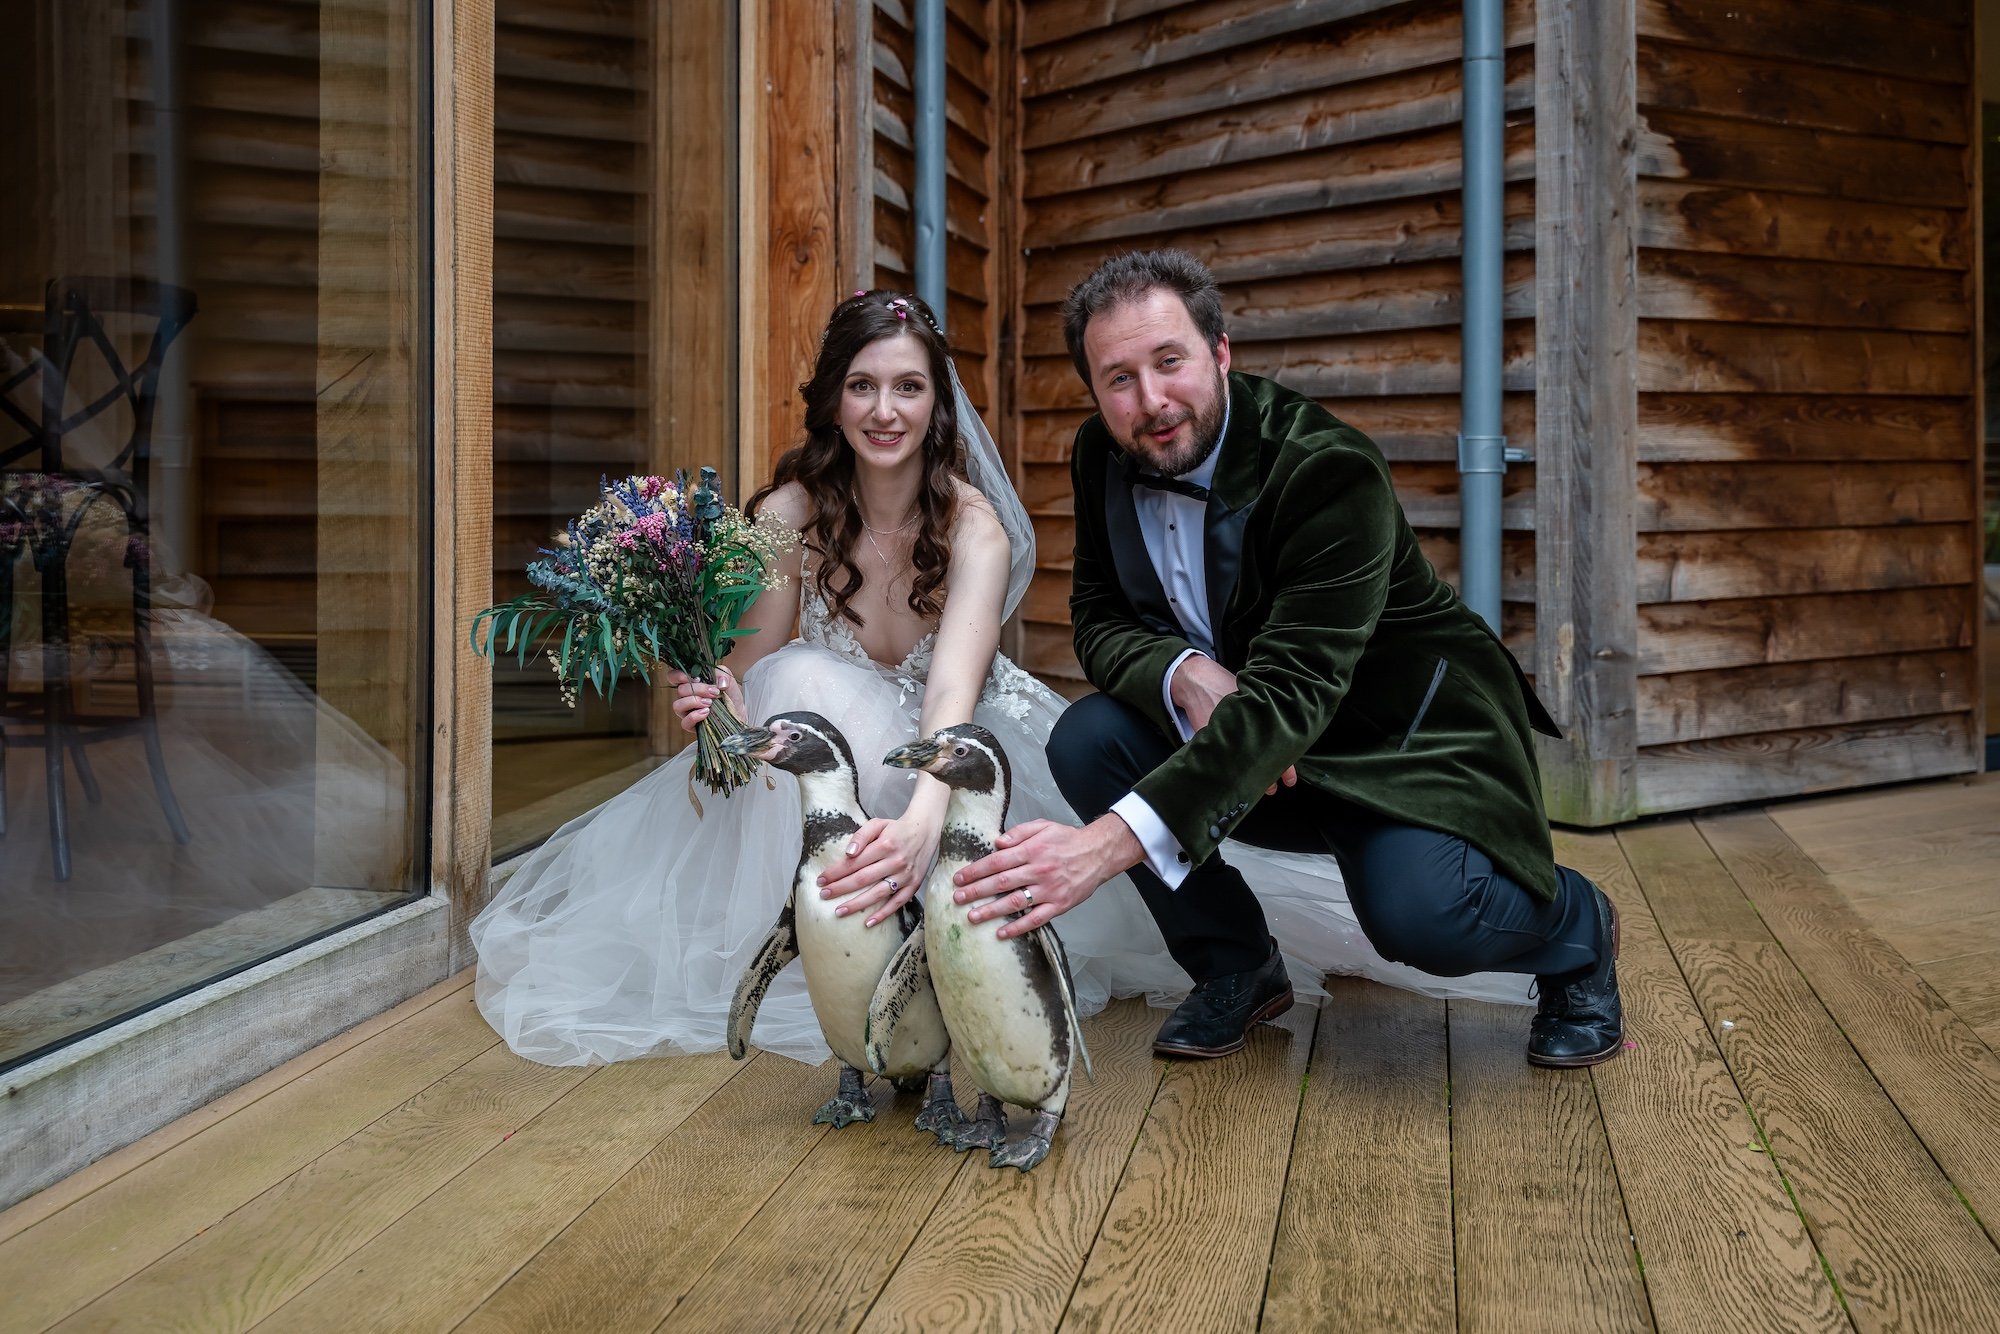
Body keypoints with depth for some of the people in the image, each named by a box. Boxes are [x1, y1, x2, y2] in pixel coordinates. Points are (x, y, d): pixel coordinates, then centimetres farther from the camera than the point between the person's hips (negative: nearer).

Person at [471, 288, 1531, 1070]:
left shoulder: (974, 525, -24)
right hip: (836, 758, 0)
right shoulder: (790, 513, -17)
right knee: (813, 686, -32)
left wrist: (921, 821, -61)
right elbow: (751, 675, -16)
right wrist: (716, 706, -42)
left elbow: (954, 687, -41)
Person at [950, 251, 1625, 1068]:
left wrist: (1113, 842, -48)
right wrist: (1187, 675, -28)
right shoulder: (1101, 457, -6)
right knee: (1086, 740, -18)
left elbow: (1290, 693, -37)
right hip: (1257, 750, 6)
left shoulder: (1331, 470, -28)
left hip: (1402, 737, -6)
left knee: (1422, 914, -32)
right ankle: (1237, 968, 4)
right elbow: (1099, 617, -2)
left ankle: (1577, 929, 7)